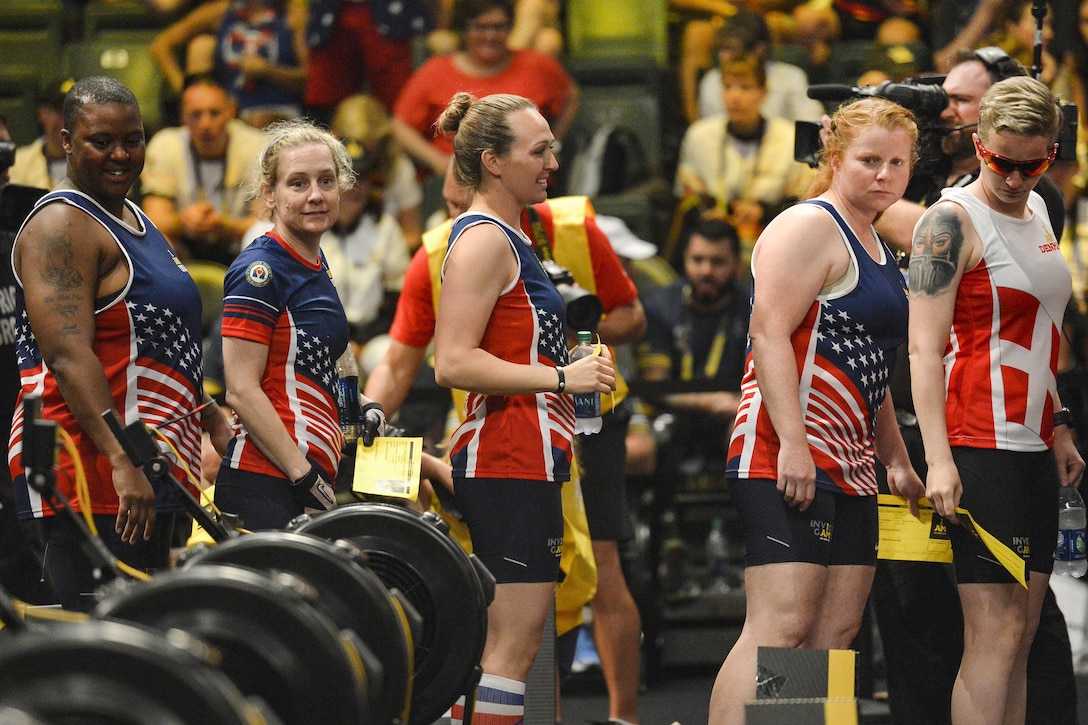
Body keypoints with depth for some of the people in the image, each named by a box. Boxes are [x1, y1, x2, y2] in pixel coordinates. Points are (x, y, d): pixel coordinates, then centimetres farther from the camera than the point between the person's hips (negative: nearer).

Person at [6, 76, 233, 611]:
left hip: (146, 477, 10)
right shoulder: (61, 225, -10)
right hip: (93, 469, -10)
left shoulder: (136, 222, 21)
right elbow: (68, 355, -21)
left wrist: (212, 419, 28)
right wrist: (122, 460, -28)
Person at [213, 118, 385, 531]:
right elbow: (242, 391, -15)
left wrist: (360, 406, 14)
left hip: (310, 477, 9)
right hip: (267, 489, -9)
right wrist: (304, 476, -18)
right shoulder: (259, 271, -9)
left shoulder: (315, 266, 17)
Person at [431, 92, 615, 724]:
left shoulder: (508, 238, 20)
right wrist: (560, 377, -19)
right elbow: (454, 363, -20)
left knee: (510, 643, 9)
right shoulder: (483, 240, -11)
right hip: (513, 458, -10)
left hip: (526, 459, 10)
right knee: (513, 643, -12)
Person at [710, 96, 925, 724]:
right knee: (781, 628, -17)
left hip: (848, 468, 10)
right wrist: (793, 444, -24)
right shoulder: (809, 228, -7)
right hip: (787, 459, -10)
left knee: (835, 636, 4)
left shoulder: (874, 246, 23)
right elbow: (769, 331, -17)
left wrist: (896, 458, 27)